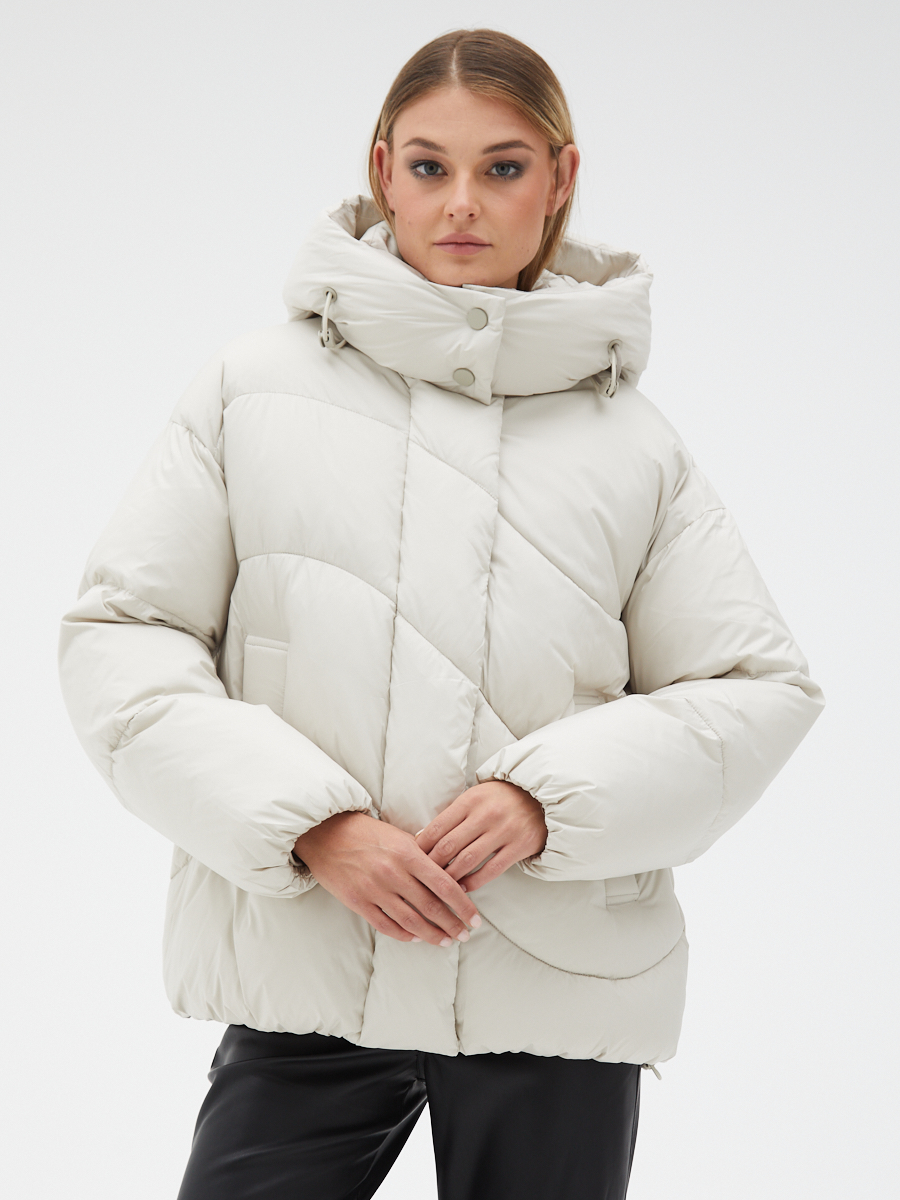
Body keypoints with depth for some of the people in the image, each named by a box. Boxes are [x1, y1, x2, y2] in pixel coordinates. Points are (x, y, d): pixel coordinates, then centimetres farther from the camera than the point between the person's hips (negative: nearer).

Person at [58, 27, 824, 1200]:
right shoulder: (255, 387, 3)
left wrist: (551, 796, -12)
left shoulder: (632, 440, 5)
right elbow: (122, 638, 0)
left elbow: (756, 688, 4)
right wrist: (309, 821, -12)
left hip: (563, 991, 1)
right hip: (303, 978, -1)